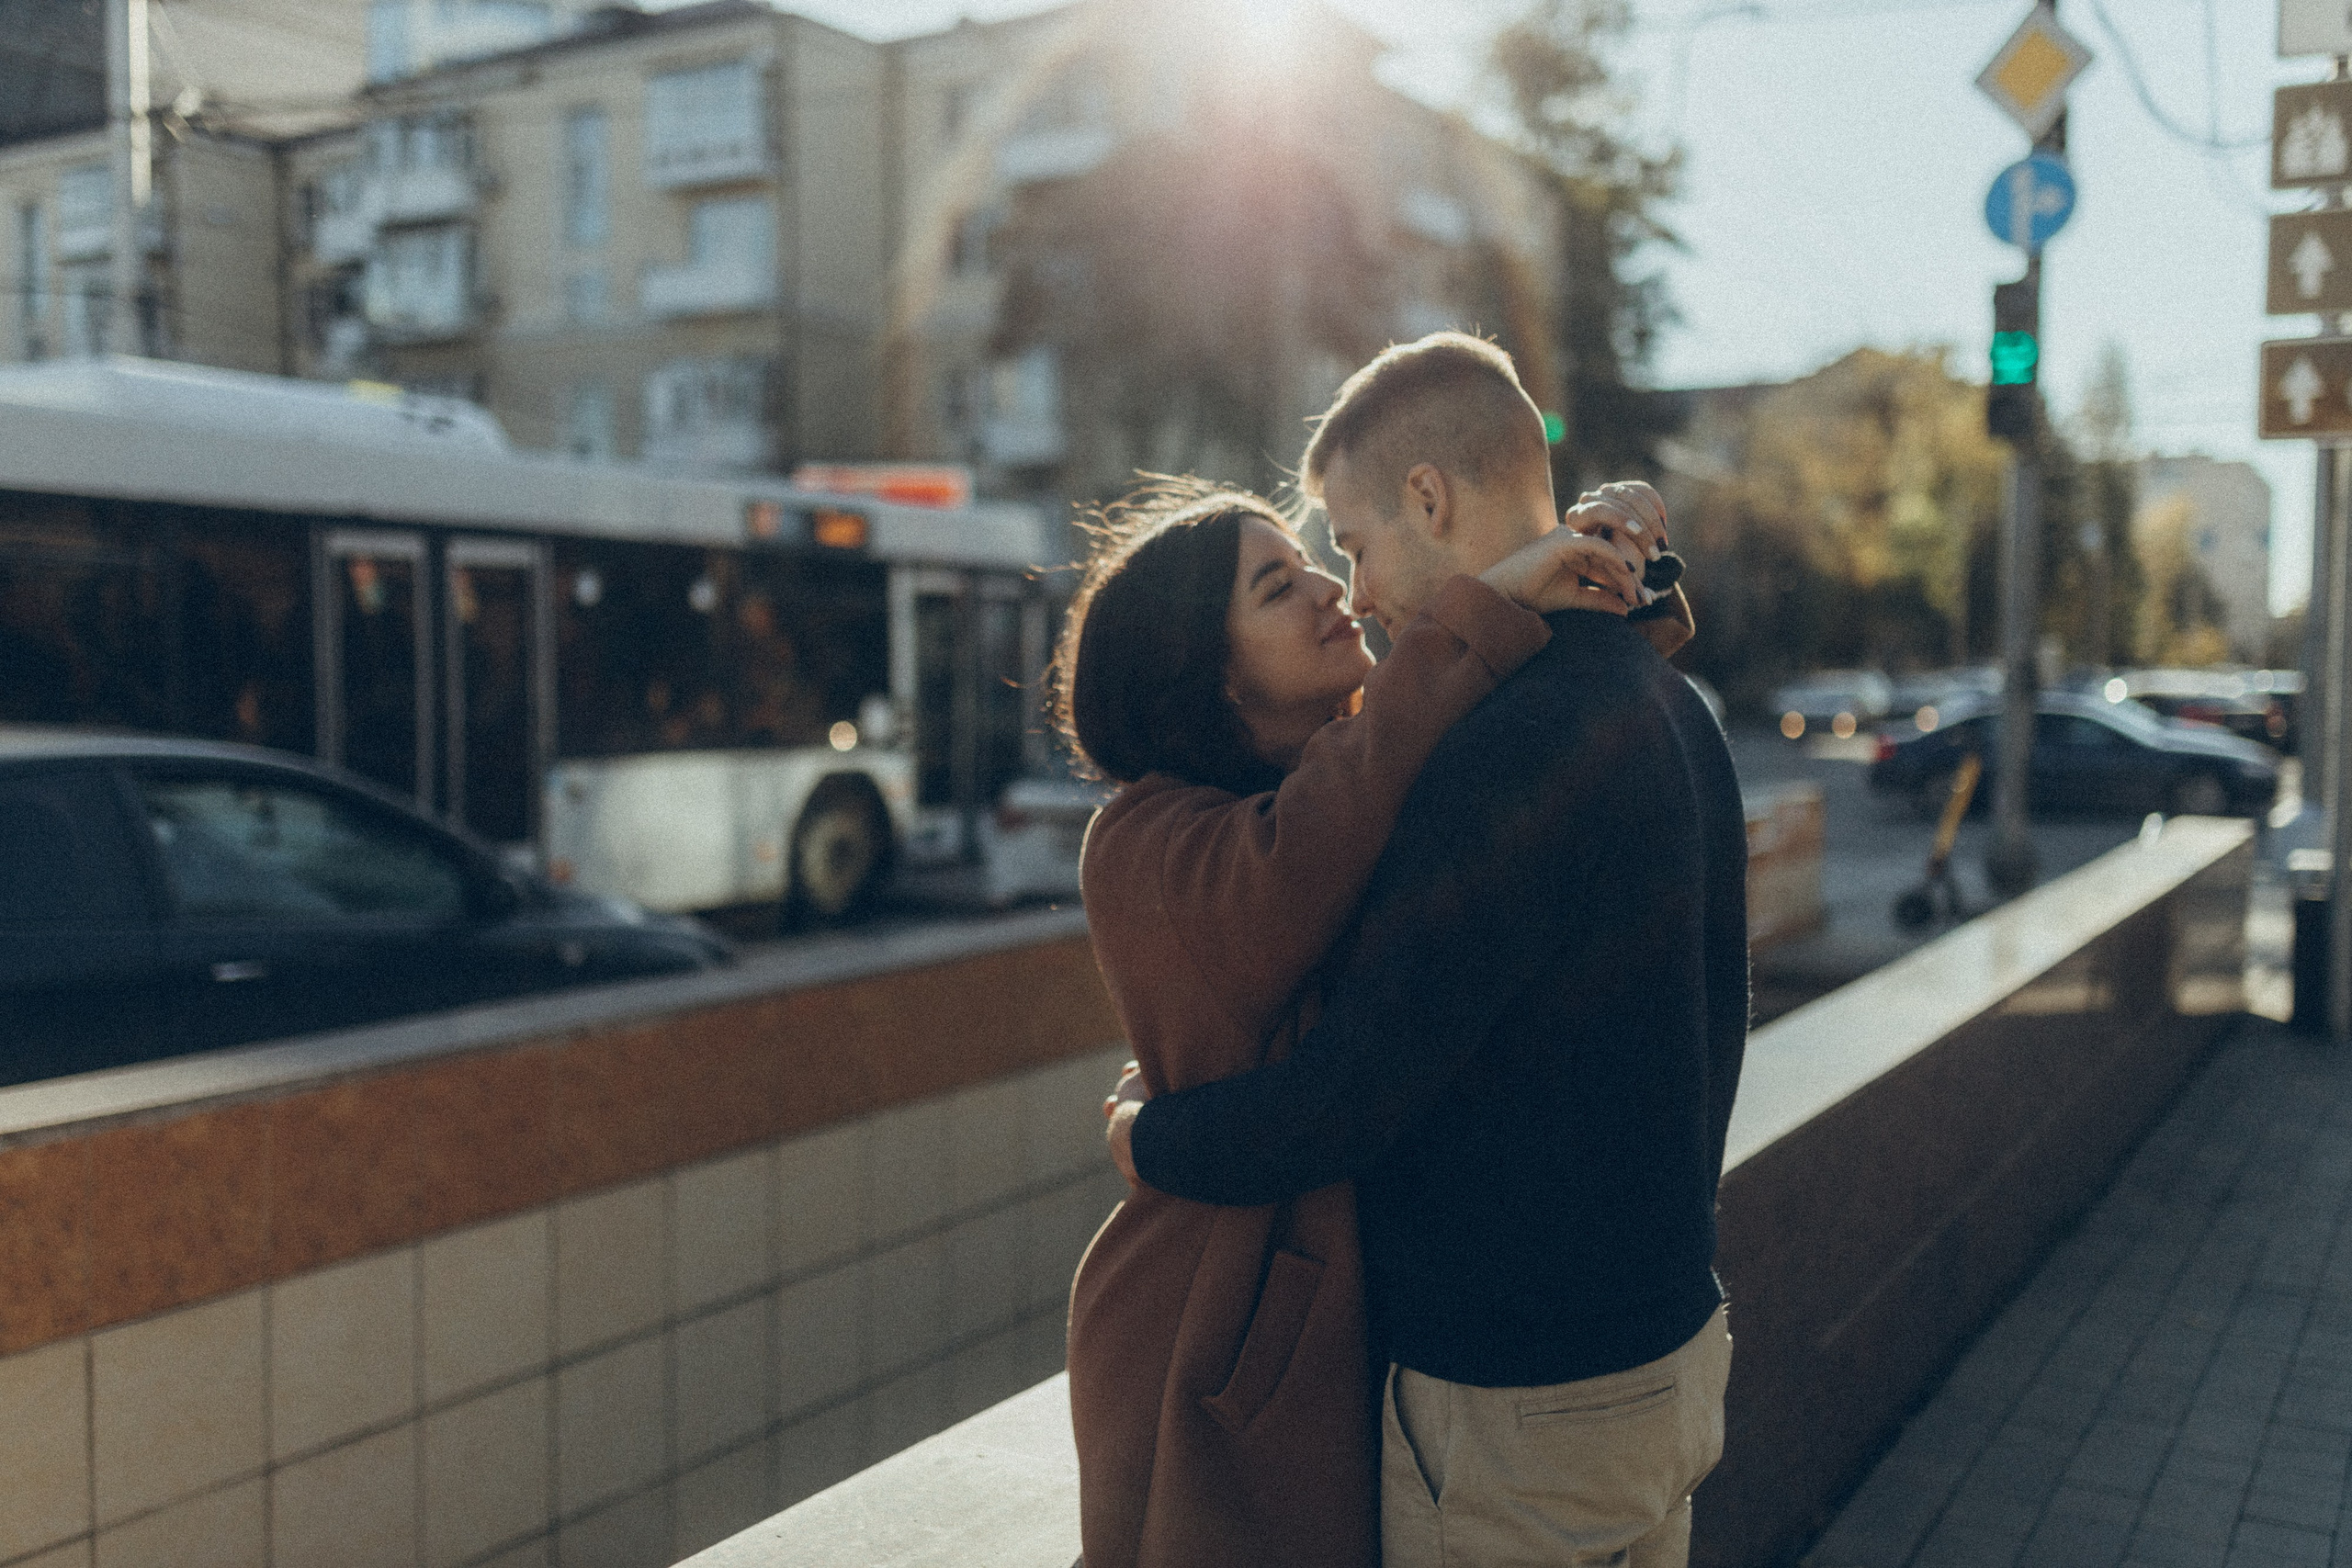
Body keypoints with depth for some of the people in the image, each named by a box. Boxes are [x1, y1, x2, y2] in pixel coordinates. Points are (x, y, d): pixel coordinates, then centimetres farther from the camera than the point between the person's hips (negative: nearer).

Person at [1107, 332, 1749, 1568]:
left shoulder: (1509, 752, -26)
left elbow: (1345, 1102, -25)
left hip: (1522, 1401, -9)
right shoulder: (1669, 710, 6)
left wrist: (1152, 1139, -7)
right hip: (1666, 1341, 9)